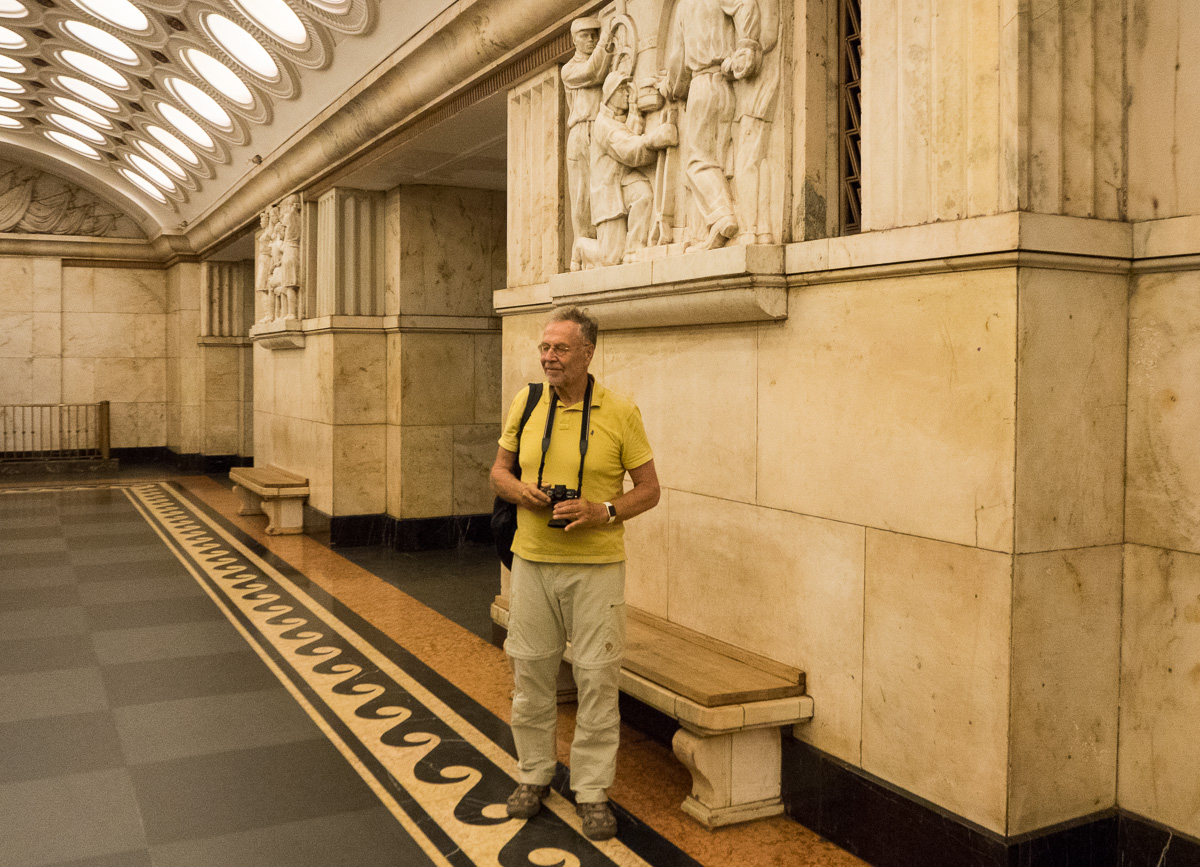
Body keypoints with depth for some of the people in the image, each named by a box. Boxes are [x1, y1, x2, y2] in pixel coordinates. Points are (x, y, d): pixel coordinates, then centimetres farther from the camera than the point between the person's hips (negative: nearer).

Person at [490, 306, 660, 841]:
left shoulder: (620, 412, -7)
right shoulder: (525, 403, 3)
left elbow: (649, 489, -2)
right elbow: (499, 469, 13)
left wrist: (603, 512, -19)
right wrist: (517, 489, -10)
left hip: (596, 565, -3)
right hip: (532, 560, 3)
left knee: (597, 677, 2)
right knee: (530, 671, 12)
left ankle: (592, 790, 18)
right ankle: (535, 774, 31)